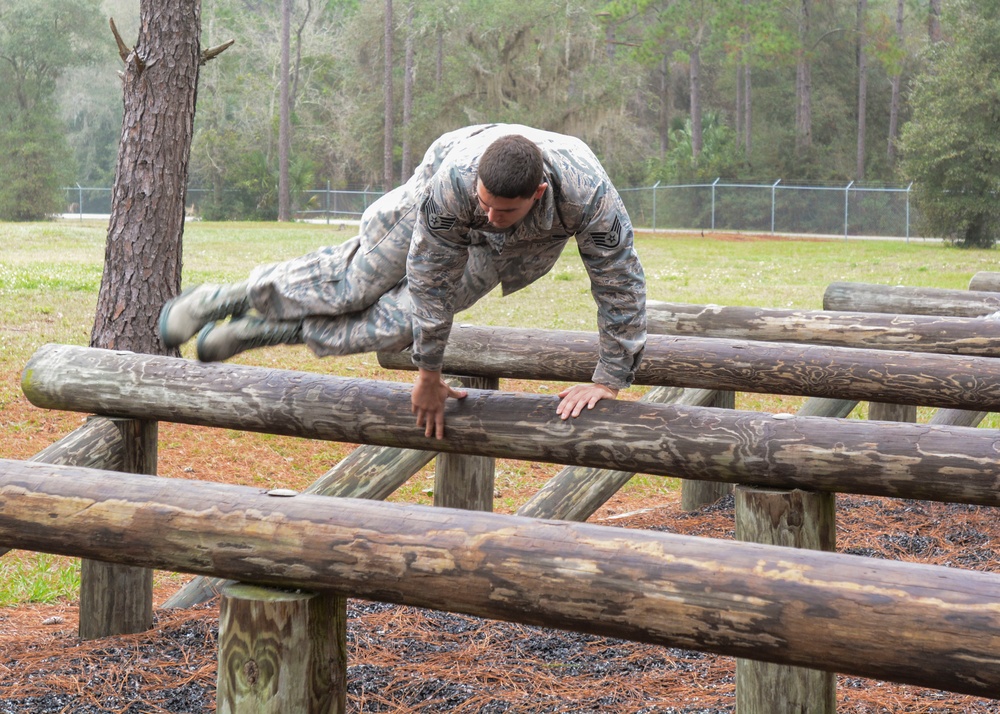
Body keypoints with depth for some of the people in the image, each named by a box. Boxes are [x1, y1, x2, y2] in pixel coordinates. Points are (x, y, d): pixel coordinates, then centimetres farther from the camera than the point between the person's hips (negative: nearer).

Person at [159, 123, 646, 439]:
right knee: (351, 282, 5)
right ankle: (235, 297, 30)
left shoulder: (589, 194, -46)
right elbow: (431, 277, -31)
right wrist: (428, 377, -21)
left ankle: (263, 331, 8)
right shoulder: (453, 179, -44)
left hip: (522, 249, 1)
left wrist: (609, 380, -26)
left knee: (398, 320, -9)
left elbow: (620, 286, -31)